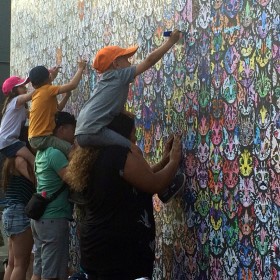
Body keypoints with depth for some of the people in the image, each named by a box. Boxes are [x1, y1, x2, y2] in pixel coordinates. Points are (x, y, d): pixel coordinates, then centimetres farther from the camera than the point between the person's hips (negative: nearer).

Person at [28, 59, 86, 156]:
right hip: (42, 138, -9)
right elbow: (72, 85, -17)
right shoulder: (47, 90, -10)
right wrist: (80, 68, -4)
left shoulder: (37, 93, 15)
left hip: (35, 138, 9)